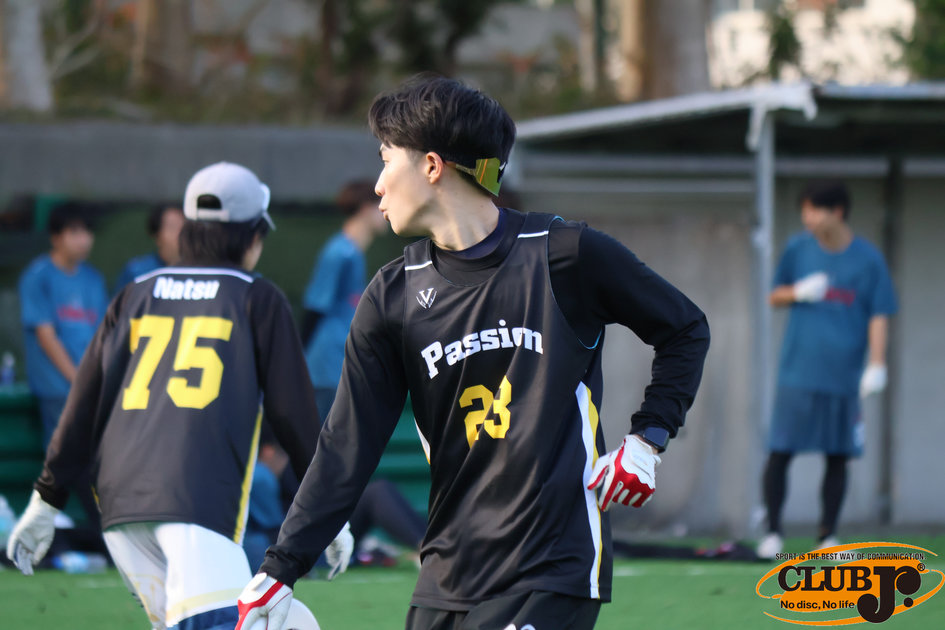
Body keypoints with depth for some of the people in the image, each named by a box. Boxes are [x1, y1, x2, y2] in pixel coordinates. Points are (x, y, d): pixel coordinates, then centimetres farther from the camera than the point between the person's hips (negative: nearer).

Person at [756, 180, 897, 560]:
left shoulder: (868, 259, -1)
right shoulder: (798, 250, 4)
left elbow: (879, 316, 0)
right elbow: (775, 297, 13)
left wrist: (876, 365, -11)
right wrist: (797, 292, -9)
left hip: (844, 377, -1)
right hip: (798, 370, 1)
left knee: (838, 457, 3)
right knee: (779, 453, -5)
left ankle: (828, 536, 12)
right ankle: (773, 531, 2)